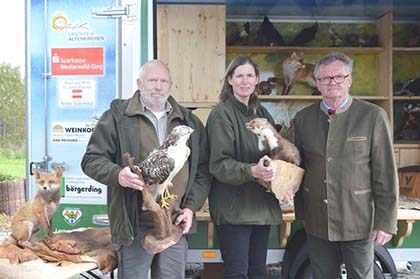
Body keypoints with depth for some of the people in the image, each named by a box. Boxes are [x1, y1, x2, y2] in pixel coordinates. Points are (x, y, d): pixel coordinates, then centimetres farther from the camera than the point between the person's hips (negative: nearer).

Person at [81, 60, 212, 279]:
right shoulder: (118, 115, 0)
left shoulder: (189, 121, 12)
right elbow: (92, 159, -1)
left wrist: (191, 207, 1)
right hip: (136, 226, -3)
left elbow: (203, 169, 13)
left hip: (176, 225, 3)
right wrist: (117, 175, -21)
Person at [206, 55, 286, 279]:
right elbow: (219, 164, -16)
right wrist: (252, 171, -32)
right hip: (233, 208, -6)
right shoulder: (222, 114, -8)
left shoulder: (262, 113, 13)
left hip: (262, 206, 7)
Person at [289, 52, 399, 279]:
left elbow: (385, 174, -6)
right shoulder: (302, 118, 4)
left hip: (358, 223, -2)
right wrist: (301, 211, 4)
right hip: (317, 223, 3)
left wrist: (386, 222, -7)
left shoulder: (373, 116, -6)